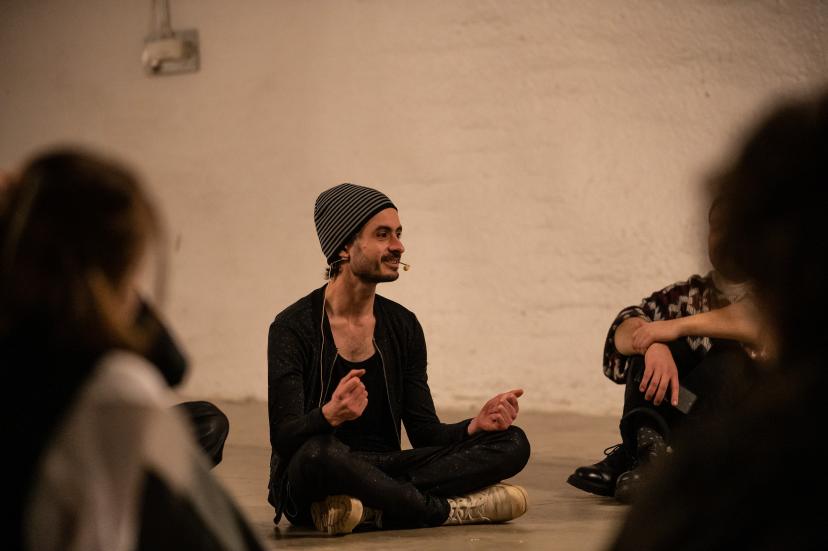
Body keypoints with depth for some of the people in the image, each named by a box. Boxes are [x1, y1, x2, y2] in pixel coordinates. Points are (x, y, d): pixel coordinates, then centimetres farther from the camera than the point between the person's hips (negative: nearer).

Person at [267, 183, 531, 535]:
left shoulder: (402, 325, 8)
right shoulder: (293, 327, -8)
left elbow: (425, 434, 7)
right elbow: (283, 437, -16)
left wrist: (476, 425, -14)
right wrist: (330, 415, -39)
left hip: (380, 472, 6)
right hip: (310, 484, -5)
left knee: (512, 443, -11)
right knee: (319, 452, -42)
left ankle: (374, 508, -27)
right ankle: (450, 510, -22)